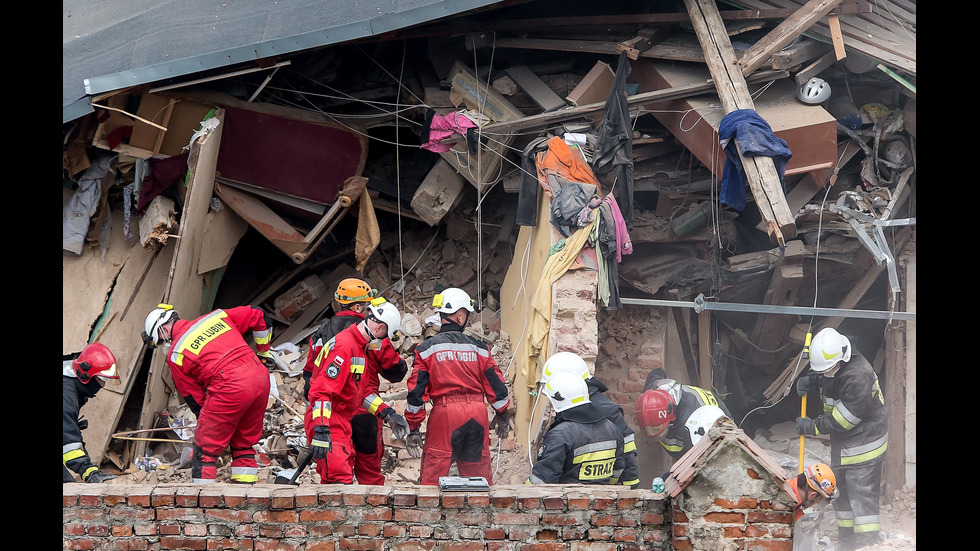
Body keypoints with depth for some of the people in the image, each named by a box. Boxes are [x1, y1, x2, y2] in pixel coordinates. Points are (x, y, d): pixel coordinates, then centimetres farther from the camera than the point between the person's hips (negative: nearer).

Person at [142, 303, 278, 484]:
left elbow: (194, 397, 11)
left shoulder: (175, 355, 7)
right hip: (261, 377, 6)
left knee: (206, 448, 8)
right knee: (244, 444, 20)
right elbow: (257, 316, 22)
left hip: (229, 388, -6)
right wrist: (264, 352, 33)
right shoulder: (215, 317, 19)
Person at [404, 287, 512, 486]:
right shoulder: (478, 347, 6)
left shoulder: (427, 349, 1)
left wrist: (413, 428, 4)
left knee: (433, 475, 0)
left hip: (444, 413, -3)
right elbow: (495, 384, 11)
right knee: (478, 470, 14)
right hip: (477, 414, 3)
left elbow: (417, 391, -2)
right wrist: (502, 416, 25)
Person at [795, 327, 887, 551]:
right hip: (842, 444, 10)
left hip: (864, 443, -10)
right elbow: (822, 379, 21)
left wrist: (812, 427, -17)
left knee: (862, 496, -12)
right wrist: (809, 381, -3)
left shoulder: (858, 376, -30)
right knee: (842, 493, 17)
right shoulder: (830, 366, -3)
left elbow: (844, 419, -27)